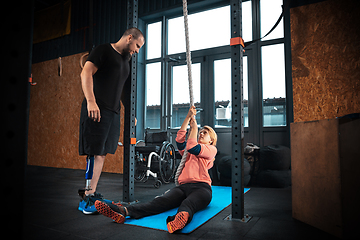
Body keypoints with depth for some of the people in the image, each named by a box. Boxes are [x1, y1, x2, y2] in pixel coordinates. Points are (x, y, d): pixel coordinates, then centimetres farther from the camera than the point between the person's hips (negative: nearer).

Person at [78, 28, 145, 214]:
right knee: (95, 153, -8)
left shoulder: (125, 60, 23)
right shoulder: (103, 50, 0)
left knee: (102, 153, 7)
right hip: (97, 109, -7)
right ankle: (86, 198, 1)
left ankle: (92, 194, 15)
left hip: (114, 112, 8)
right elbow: (86, 73, -11)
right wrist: (90, 101, -22)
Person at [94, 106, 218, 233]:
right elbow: (180, 139, 11)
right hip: (183, 186, 4)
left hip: (201, 187, -4)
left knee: (188, 203, -40)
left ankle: (181, 218, -74)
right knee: (162, 200, -25)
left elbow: (192, 148, -4)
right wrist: (189, 117, 9)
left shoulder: (211, 149, 16)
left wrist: (194, 127, 9)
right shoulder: (187, 151, 31)